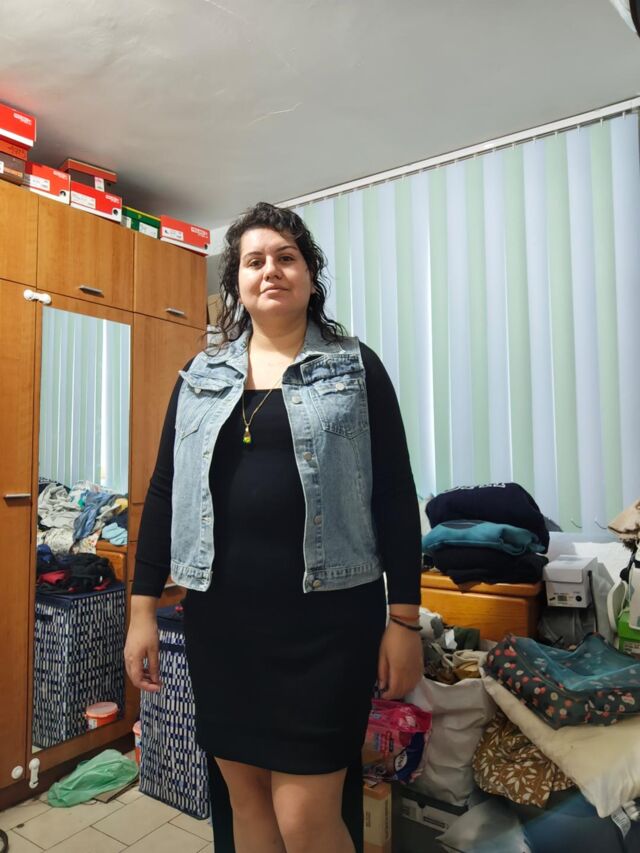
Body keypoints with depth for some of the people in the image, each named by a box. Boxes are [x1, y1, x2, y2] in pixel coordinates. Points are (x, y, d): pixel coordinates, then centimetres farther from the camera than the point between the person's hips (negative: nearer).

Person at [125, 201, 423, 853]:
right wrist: (142, 607, 6)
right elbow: (165, 491, 9)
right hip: (220, 615, 4)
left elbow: (395, 495, -2)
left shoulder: (355, 367, 1)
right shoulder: (201, 376, 9)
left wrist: (404, 618, -5)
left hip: (327, 615, -3)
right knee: (242, 795, 17)